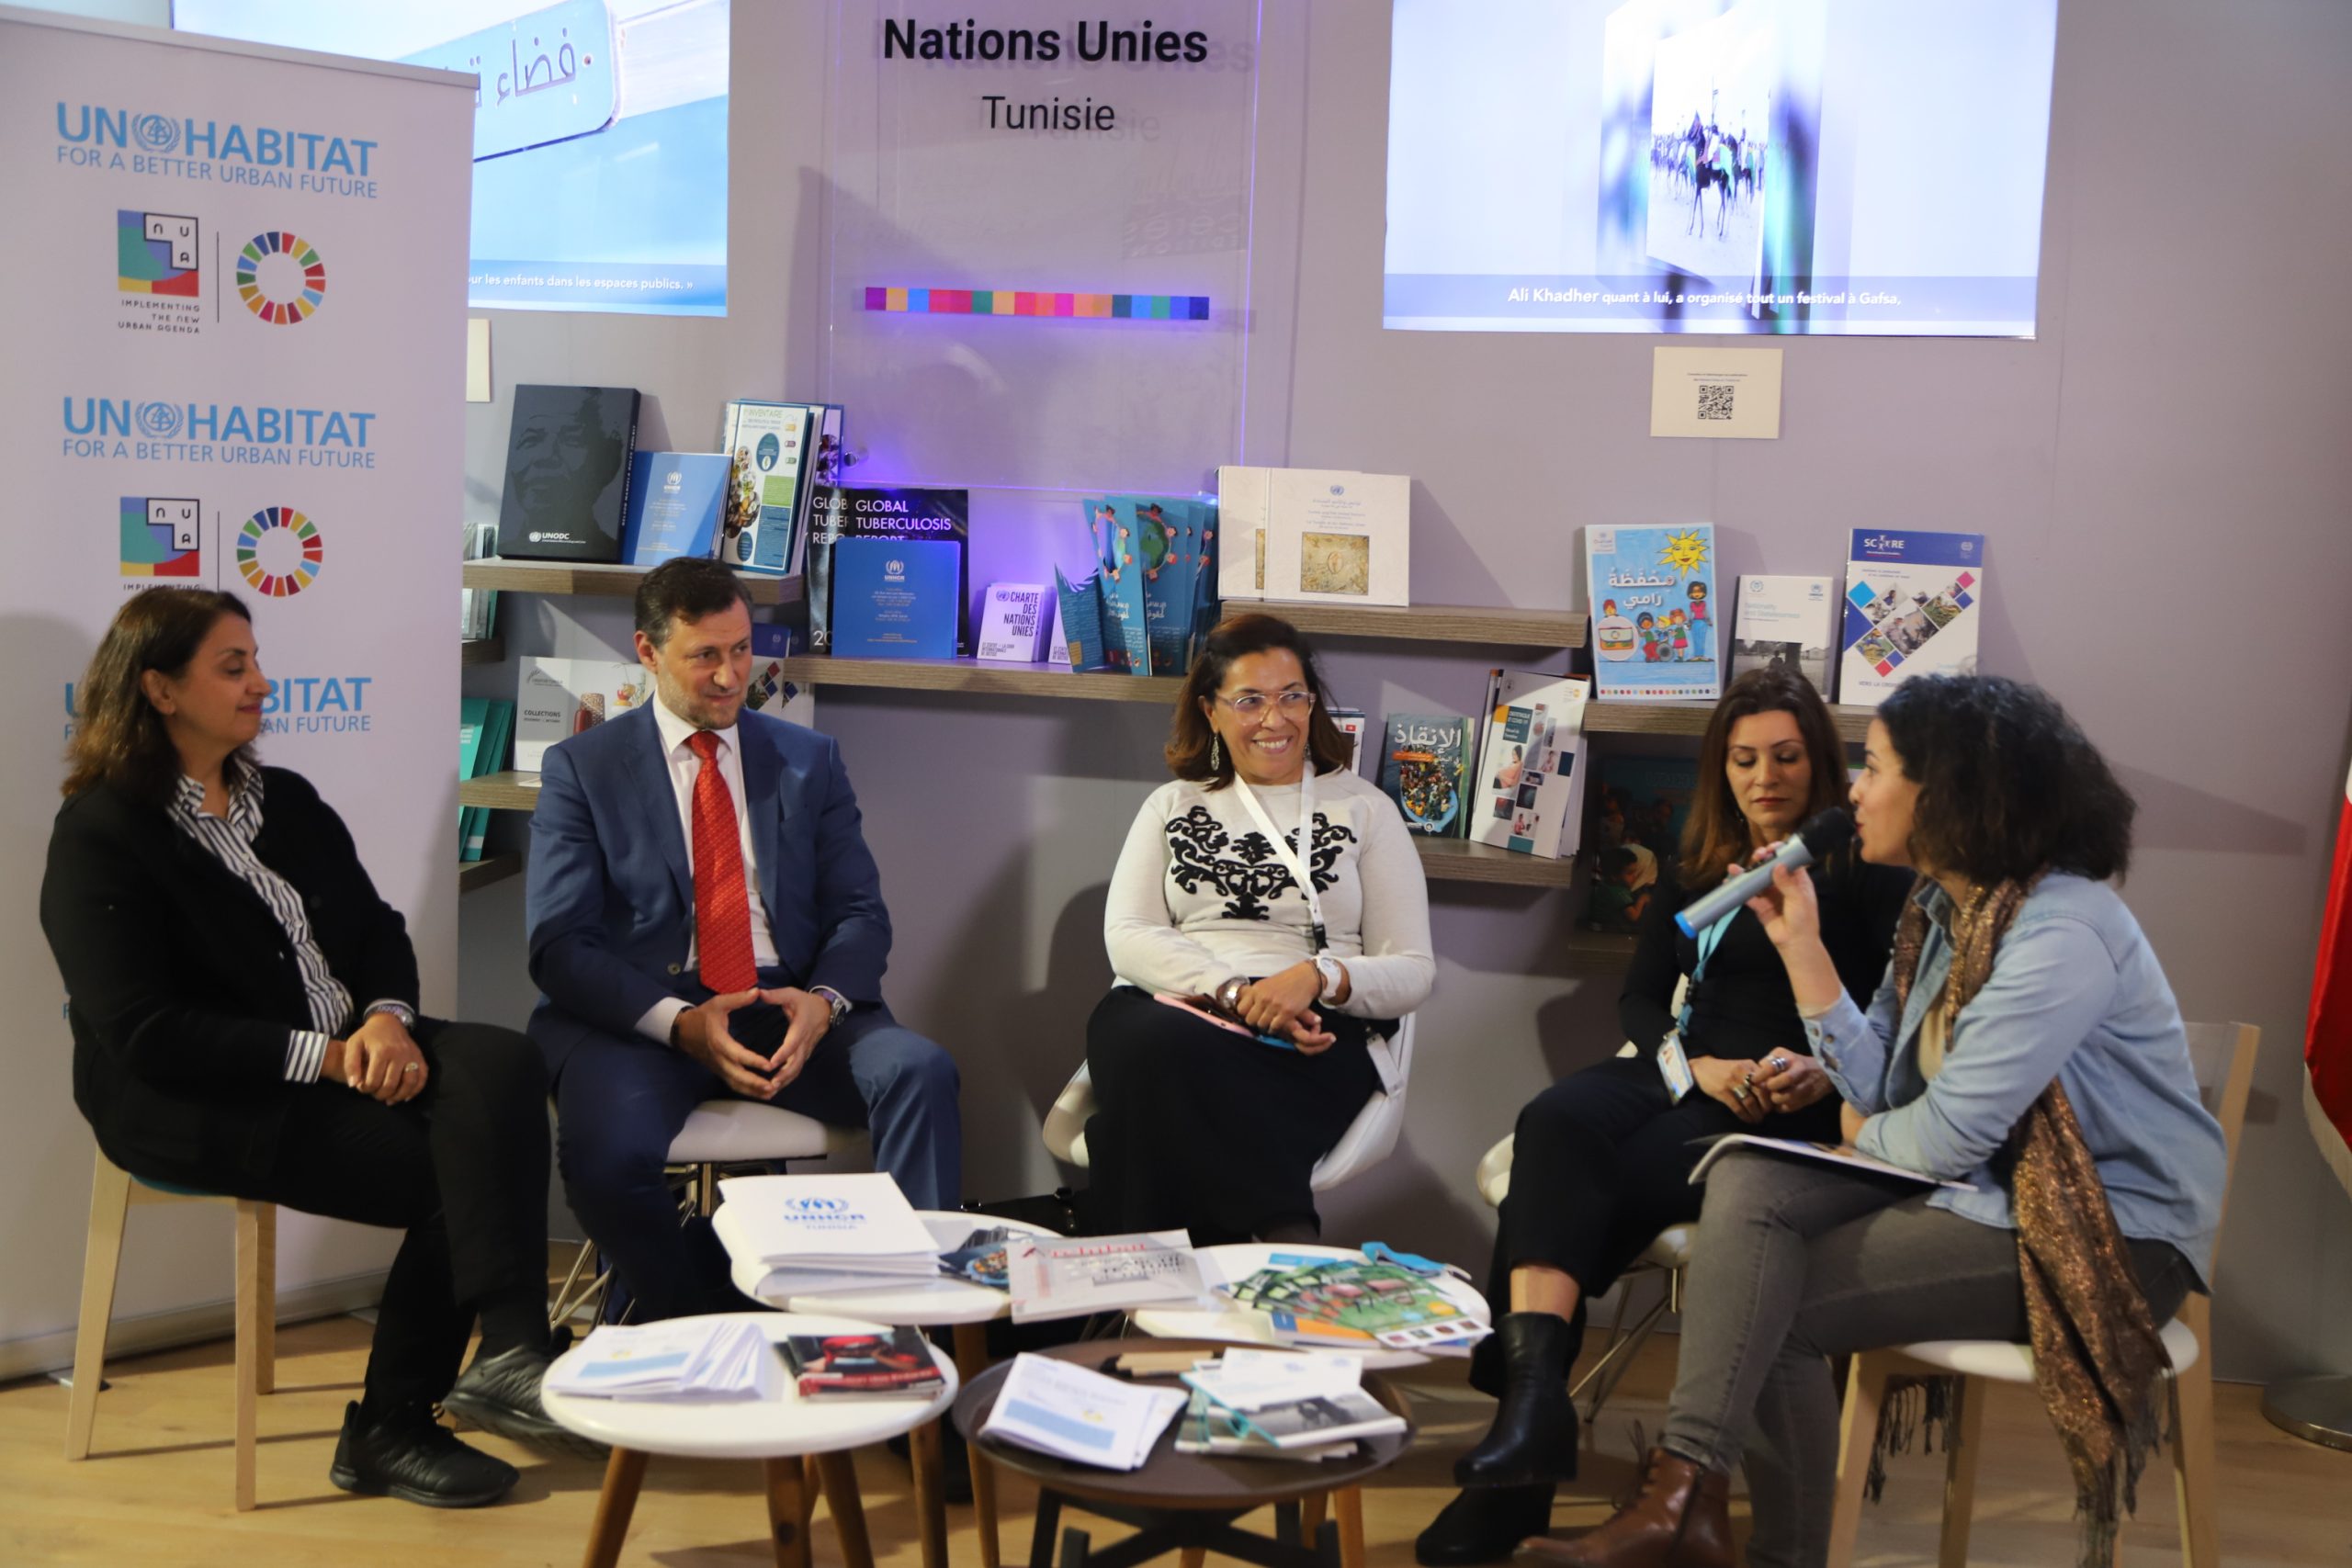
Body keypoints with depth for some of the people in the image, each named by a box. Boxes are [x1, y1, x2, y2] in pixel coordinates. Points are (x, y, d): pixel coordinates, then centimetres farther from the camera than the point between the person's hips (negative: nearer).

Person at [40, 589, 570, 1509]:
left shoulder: (285, 801, 16)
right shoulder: (98, 837, -8)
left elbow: (376, 928, 13)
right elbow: (145, 1034, -17)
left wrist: (386, 1017, -11)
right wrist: (321, 1054, -21)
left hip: (347, 1050, 7)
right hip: (193, 1106, -7)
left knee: (501, 1067, -25)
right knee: (451, 1173, -24)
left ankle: (506, 1354, -31)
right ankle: (388, 1432, -11)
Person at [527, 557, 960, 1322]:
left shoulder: (809, 759, 15)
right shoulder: (582, 768, 7)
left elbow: (860, 914, 10)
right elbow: (560, 944, -2)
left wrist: (823, 999, -14)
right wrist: (681, 1023, -19)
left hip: (788, 1009, 2)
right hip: (642, 1015, -2)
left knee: (920, 1070, -28)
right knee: (609, 1150, -33)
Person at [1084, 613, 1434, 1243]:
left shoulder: (1364, 809, 16)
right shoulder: (1173, 806, 22)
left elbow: (1414, 971, 8)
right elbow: (1126, 938, 6)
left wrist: (1318, 977, -14)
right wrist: (1233, 991, -12)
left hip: (1311, 1042, -2)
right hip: (1170, 1014, 3)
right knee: (1144, 1042, -37)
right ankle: (1282, 1236, -31)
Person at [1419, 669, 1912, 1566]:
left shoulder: (1864, 871, 8)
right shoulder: (1696, 870, 23)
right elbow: (1638, 999, 16)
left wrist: (1825, 1072, -18)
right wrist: (1696, 1064, -4)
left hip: (1795, 1109, -4)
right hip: (1682, 1076, 4)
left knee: (1602, 1183, -32)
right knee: (1556, 1124, -32)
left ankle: (1529, 1385, -33)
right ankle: (1533, 1388, -47)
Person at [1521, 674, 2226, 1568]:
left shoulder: (2060, 933, -22)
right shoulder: (1942, 908, 9)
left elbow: (1947, 1136, -23)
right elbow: (1876, 1091, 5)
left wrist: (1866, 1136, -2)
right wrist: (1801, 947, 0)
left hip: (2105, 1228, -8)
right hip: (1989, 1181, 9)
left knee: (1774, 1307, -16)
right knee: (1749, 1183, -16)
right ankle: (1683, 1496, -25)